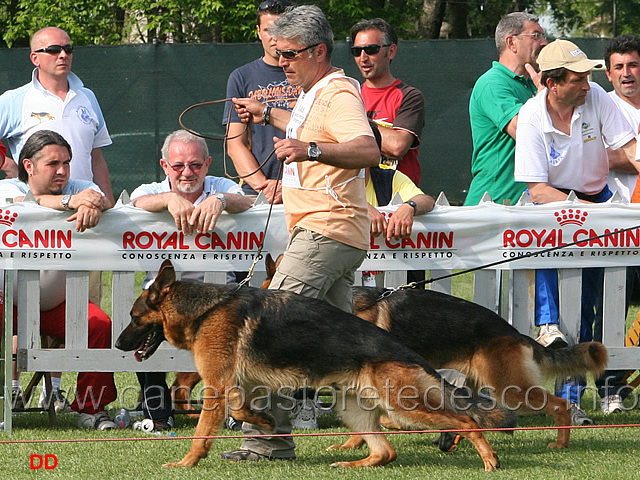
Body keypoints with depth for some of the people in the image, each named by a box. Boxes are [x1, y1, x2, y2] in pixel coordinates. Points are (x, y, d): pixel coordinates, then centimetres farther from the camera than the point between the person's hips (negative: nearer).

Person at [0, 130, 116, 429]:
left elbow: (103, 199, -18)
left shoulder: (80, 188, 4)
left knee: (100, 325, -21)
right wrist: (70, 201, -46)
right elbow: (25, 202, -28)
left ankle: (90, 407, -8)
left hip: (58, 303, 2)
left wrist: (93, 206, -45)